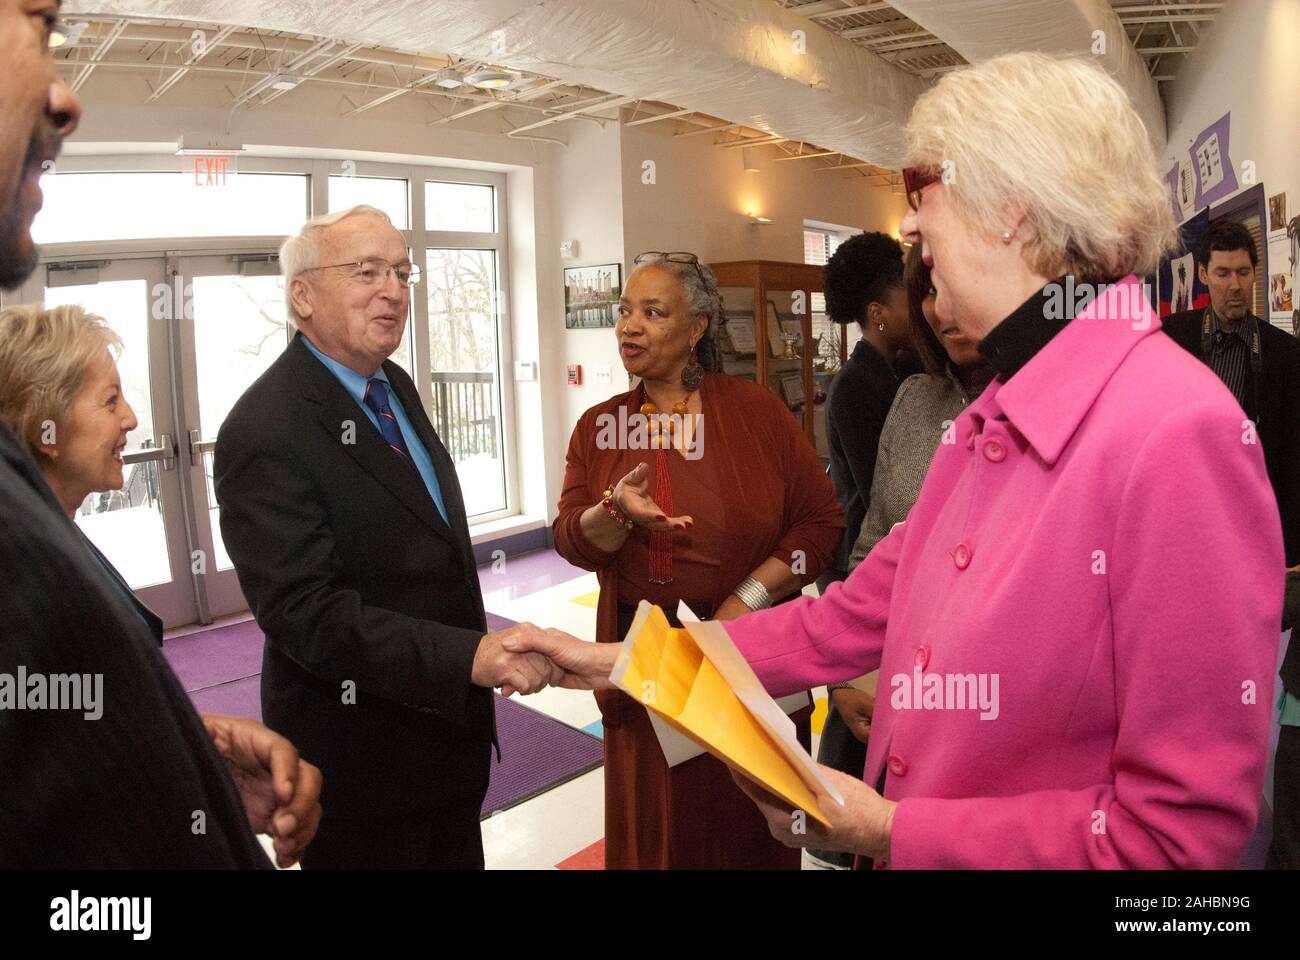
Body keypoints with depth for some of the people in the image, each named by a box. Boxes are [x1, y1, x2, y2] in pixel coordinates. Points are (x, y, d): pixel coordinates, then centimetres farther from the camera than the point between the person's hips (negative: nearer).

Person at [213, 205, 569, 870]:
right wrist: (470, 655, -35)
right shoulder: (264, 431, -23)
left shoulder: (393, 385, 5)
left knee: (459, 855, 24)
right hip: (363, 758, -8)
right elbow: (304, 611, -28)